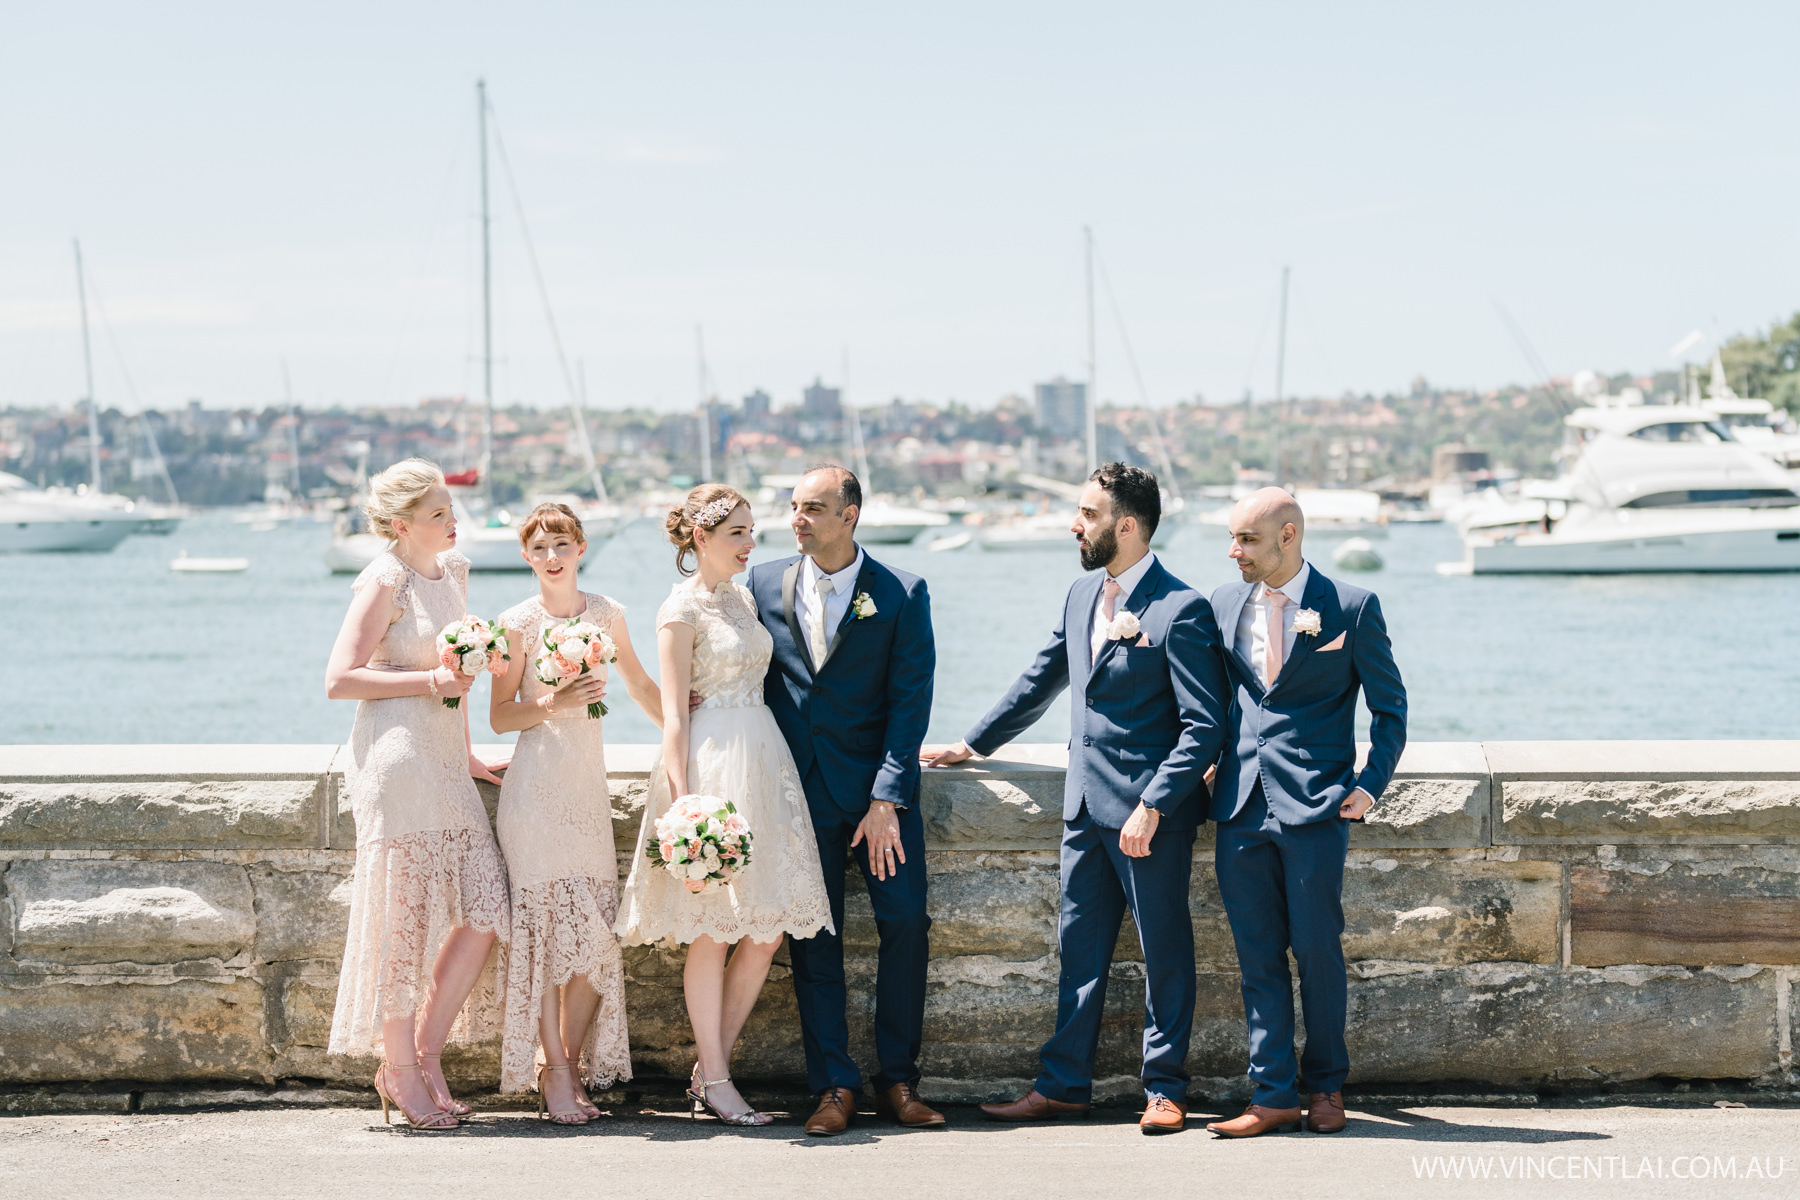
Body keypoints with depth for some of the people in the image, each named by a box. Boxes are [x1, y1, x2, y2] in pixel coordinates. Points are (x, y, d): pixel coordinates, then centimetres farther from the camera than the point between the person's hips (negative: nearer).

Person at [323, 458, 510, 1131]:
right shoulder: (384, 581, -8)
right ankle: (400, 1073, 8)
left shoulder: (452, 571, 15)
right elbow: (339, 680, -12)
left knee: (483, 913, 1)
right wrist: (427, 681, -16)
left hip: (445, 762, 8)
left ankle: (426, 1056, 12)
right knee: (403, 919, -2)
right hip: (396, 758, -8)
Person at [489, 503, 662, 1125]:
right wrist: (554, 704, -16)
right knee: (547, 927, -6)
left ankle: (573, 1067, 11)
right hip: (536, 787, -4)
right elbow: (500, 716, -1)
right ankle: (556, 1074, 1)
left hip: (589, 784, 4)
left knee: (597, 932, 0)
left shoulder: (607, 613, 8)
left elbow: (641, 686, 23)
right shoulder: (519, 623, -3)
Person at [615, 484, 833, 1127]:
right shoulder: (681, 610, -7)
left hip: (764, 760, 8)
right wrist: (683, 802, -17)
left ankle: (711, 1068, 13)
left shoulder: (744, 599, 16)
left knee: (768, 930, 4)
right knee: (713, 931, -2)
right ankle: (715, 1081, 5)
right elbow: (674, 715, -10)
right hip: (712, 765, -8)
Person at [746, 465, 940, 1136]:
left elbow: (910, 701, -7)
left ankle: (897, 1081, 5)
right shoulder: (765, 585, 5)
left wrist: (886, 800, -13)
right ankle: (834, 1086, 6)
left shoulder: (902, 595, -4)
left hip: (877, 784, -2)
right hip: (798, 787, 2)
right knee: (813, 936, 0)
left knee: (905, 922, -7)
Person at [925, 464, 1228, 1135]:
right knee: (1079, 948, 11)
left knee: (1164, 950, 4)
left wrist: (1152, 806, -21)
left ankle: (1164, 1090, 13)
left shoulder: (1180, 609, -13)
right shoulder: (1082, 596, 11)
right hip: (1086, 804, 7)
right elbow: (1041, 683, 23)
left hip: (1151, 812, -7)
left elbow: (1205, 726, -16)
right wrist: (974, 745, 24)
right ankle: (1063, 1085, 18)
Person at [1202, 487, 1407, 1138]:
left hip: (1314, 803, -4)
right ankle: (1272, 1096, 9)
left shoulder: (1352, 607, -3)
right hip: (1240, 803, 4)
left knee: (1316, 948, 2)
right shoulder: (1224, 603, 10)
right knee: (1257, 955, 4)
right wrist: (1208, 762, 7)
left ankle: (1325, 1085, 18)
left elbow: (1389, 706, 4)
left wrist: (1370, 785, -6)